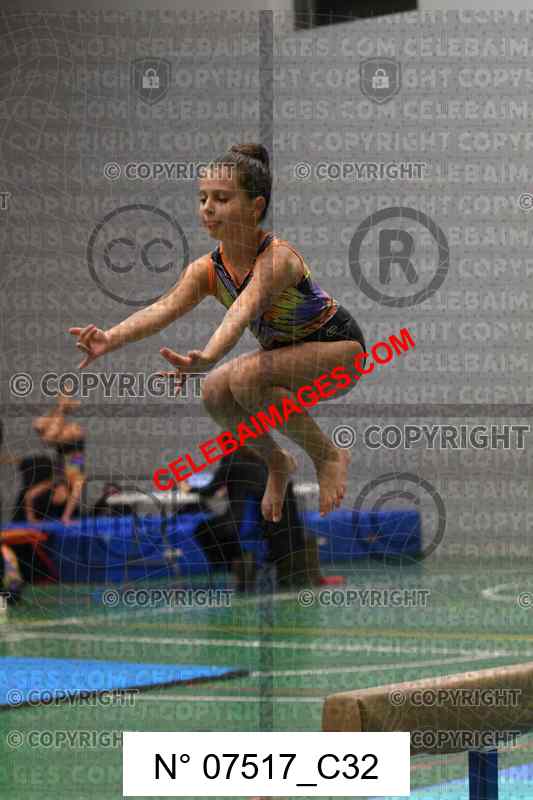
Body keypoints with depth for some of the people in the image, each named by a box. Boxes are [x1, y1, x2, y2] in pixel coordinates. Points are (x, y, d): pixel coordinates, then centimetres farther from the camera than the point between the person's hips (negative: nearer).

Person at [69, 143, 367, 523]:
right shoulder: (207, 269, -11)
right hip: (287, 354, 7)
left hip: (339, 350, -7)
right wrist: (110, 339, -48)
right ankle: (277, 463, 8)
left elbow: (243, 312, -49)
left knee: (245, 380, -30)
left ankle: (329, 456, -12)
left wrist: (206, 358, -68)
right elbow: (164, 308, -29)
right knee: (215, 394, -18)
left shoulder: (278, 258, -30)